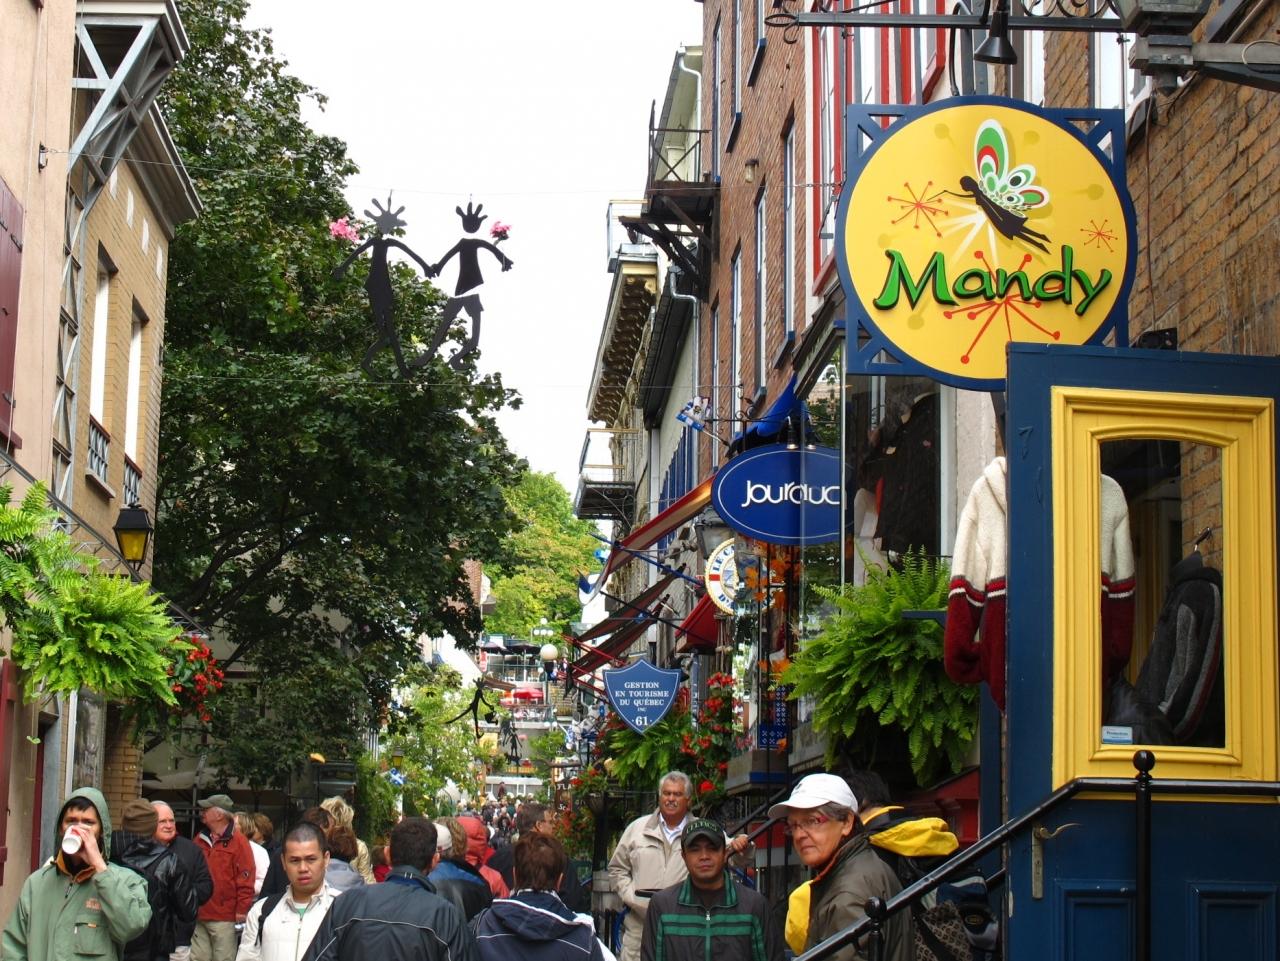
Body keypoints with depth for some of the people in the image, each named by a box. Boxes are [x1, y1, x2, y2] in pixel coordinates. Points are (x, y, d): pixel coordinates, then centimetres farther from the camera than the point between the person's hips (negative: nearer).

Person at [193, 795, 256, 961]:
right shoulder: (200, 840, 14)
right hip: (198, 915, 6)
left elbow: (245, 879, -8)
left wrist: (242, 910, -11)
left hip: (223, 917, -6)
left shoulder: (238, 841, -5)